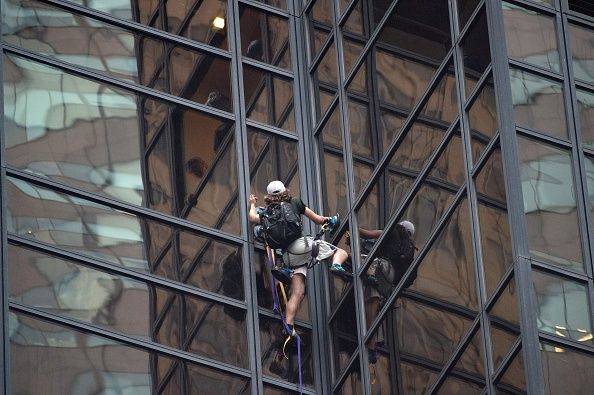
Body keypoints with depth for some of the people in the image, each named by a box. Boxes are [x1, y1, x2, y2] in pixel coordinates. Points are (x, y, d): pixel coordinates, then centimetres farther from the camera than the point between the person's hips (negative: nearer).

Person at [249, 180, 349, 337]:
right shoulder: (295, 203, 13)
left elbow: (253, 218, 33)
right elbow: (318, 220, 18)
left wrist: (253, 204, 53)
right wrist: (325, 219, 40)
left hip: (289, 255, 3)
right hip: (303, 244, -3)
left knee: (297, 293, 0)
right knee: (341, 252, 9)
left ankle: (289, 325, -14)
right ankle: (336, 265, -25)